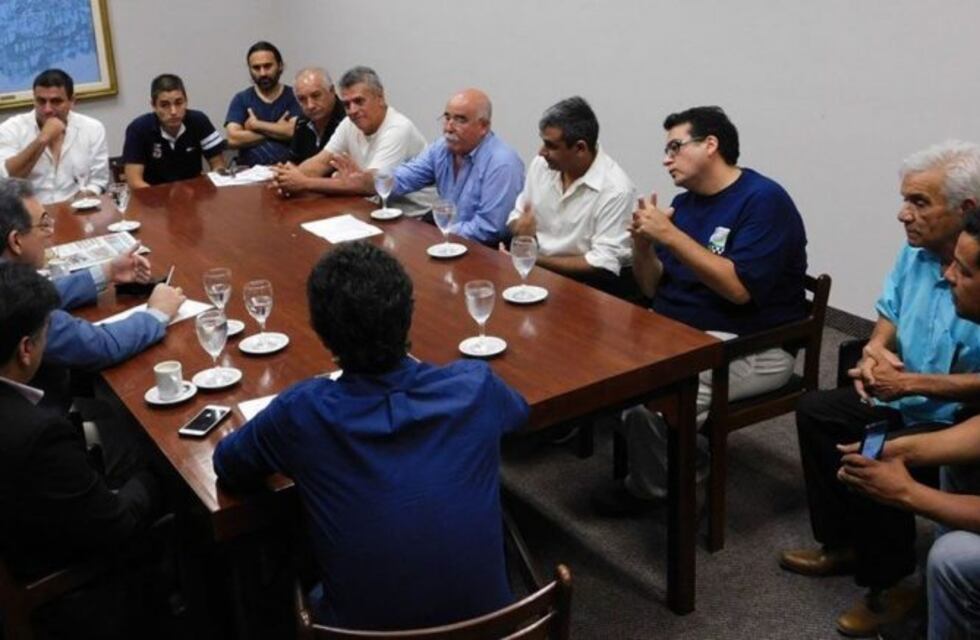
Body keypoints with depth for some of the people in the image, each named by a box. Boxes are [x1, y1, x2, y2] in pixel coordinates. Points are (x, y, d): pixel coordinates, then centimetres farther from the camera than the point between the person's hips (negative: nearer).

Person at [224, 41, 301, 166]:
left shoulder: (294, 96, 7)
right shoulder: (241, 99, 10)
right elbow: (233, 139, -3)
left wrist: (256, 124, -2)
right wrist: (277, 131, -4)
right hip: (250, 170, 1)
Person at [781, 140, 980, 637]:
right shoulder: (916, 252, -2)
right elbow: (889, 313, 13)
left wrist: (912, 383, -30)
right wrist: (876, 348, -8)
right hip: (904, 398, 10)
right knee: (816, 410, 12)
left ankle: (888, 586, -4)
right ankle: (842, 543, 20)